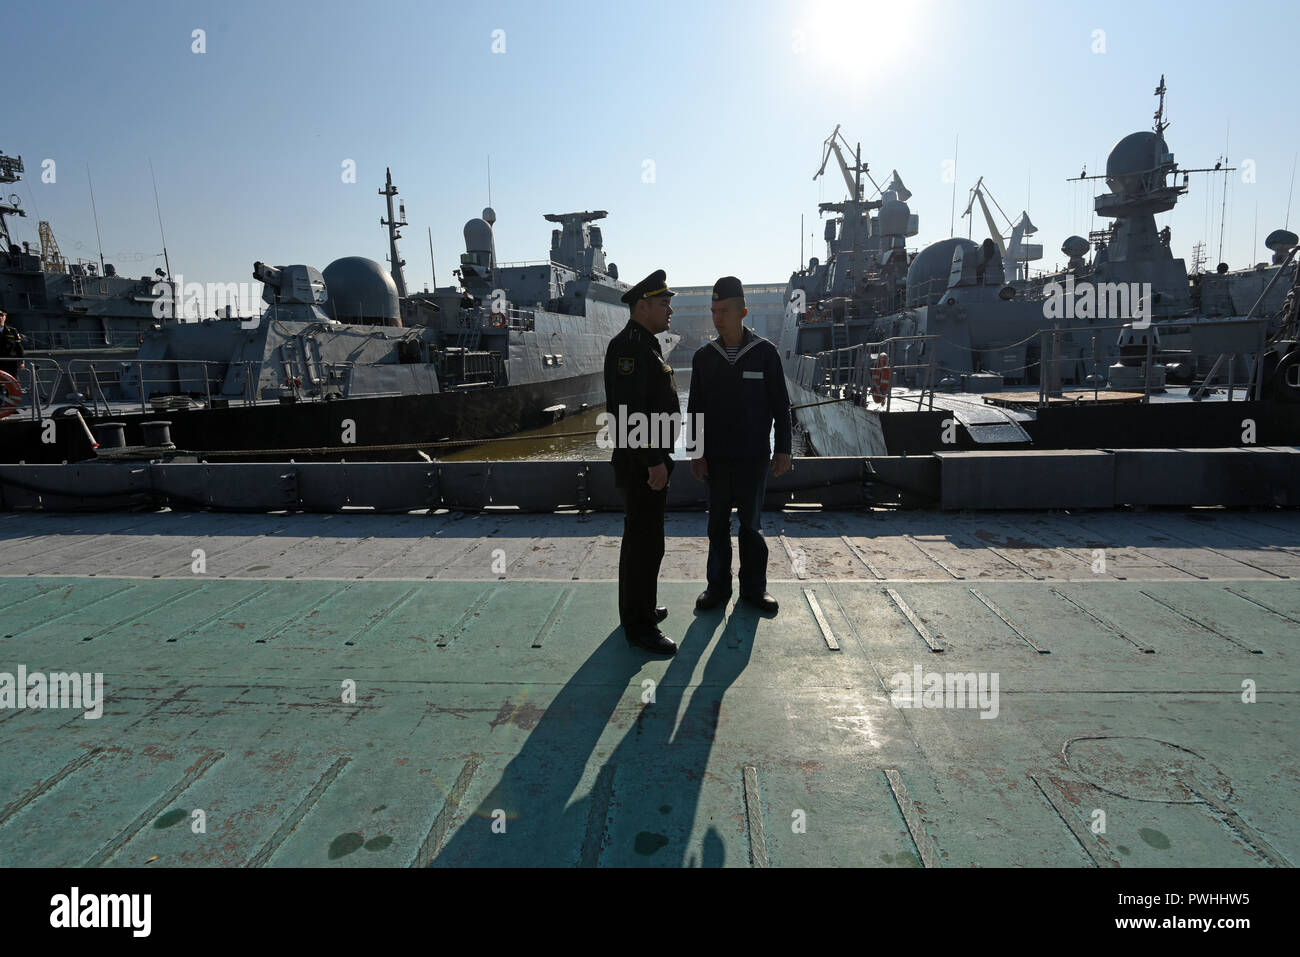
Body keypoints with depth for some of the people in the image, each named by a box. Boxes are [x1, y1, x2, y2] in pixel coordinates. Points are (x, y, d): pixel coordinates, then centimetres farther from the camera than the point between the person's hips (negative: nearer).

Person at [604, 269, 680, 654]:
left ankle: (639, 608, 31)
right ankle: (639, 625, 5)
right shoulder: (628, 346, -17)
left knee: (643, 538, 18)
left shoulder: (646, 345, 17)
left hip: (651, 460, 11)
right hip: (641, 463, -11)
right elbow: (630, 411, -25)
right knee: (644, 542, -4)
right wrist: (654, 461, -25)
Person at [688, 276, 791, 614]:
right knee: (718, 524, 9)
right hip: (716, 457, 2)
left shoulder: (765, 352, -2)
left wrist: (783, 449, -1)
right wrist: (695, 451, 2)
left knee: (751, 524, 7)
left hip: (754, 456, -2)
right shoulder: (704, 356, 4)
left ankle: (754, 587, 20)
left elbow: (781, 405, 2)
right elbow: (695, 408, 7)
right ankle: (718, 586, 21)